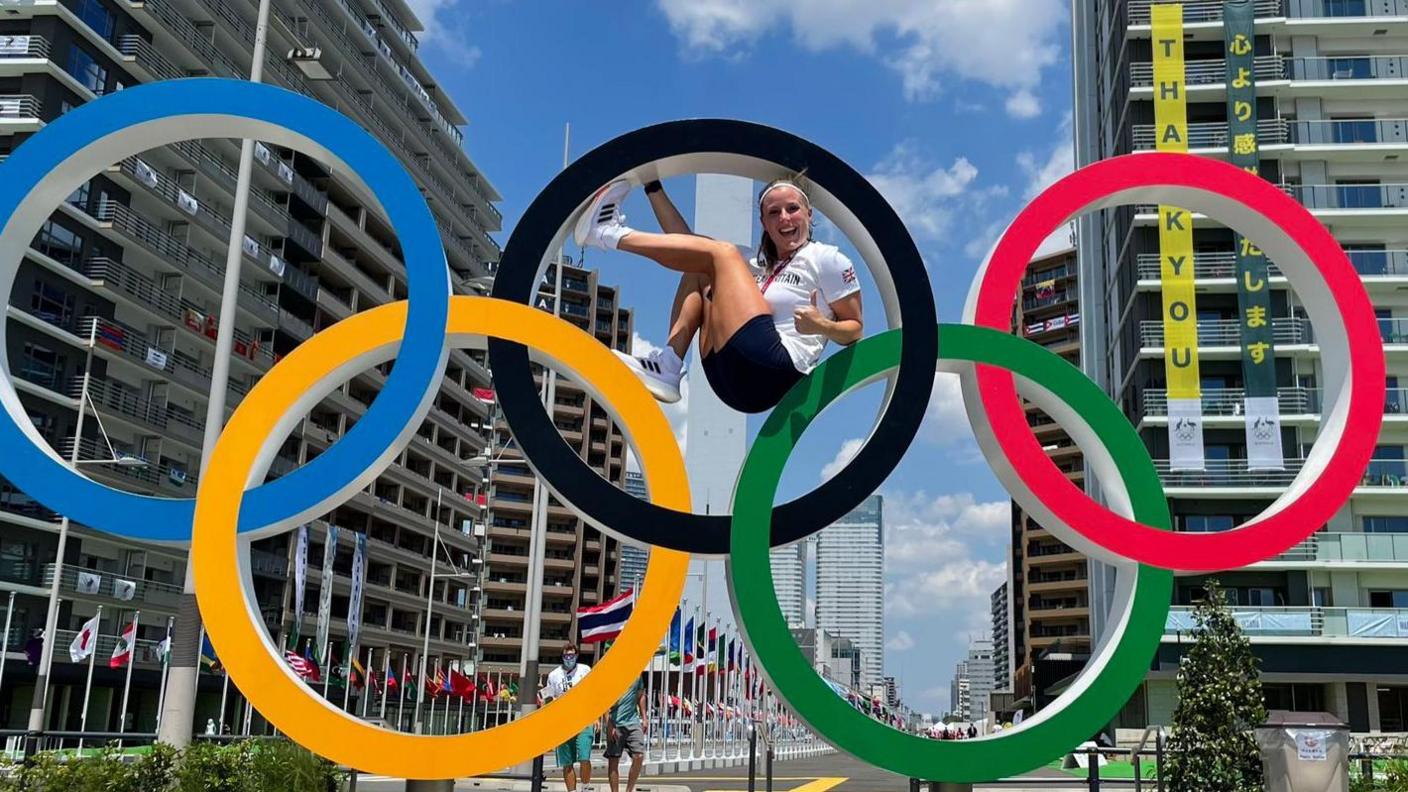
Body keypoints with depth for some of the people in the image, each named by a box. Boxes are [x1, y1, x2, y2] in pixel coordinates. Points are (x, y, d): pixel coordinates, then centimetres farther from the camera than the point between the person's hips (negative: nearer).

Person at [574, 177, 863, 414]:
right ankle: (667, 367, -6)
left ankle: (611, 235, -1)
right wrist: (653, 188, 17)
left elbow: (854, 331, 5)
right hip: (735, 378, 8)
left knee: (722, 254, -4)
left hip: (775, 370, -8)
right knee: (698, 273, 15)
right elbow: (688, 243, 20)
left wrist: (823, 326, -17)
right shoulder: (759, 267, 26)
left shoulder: (826, 259, 7)